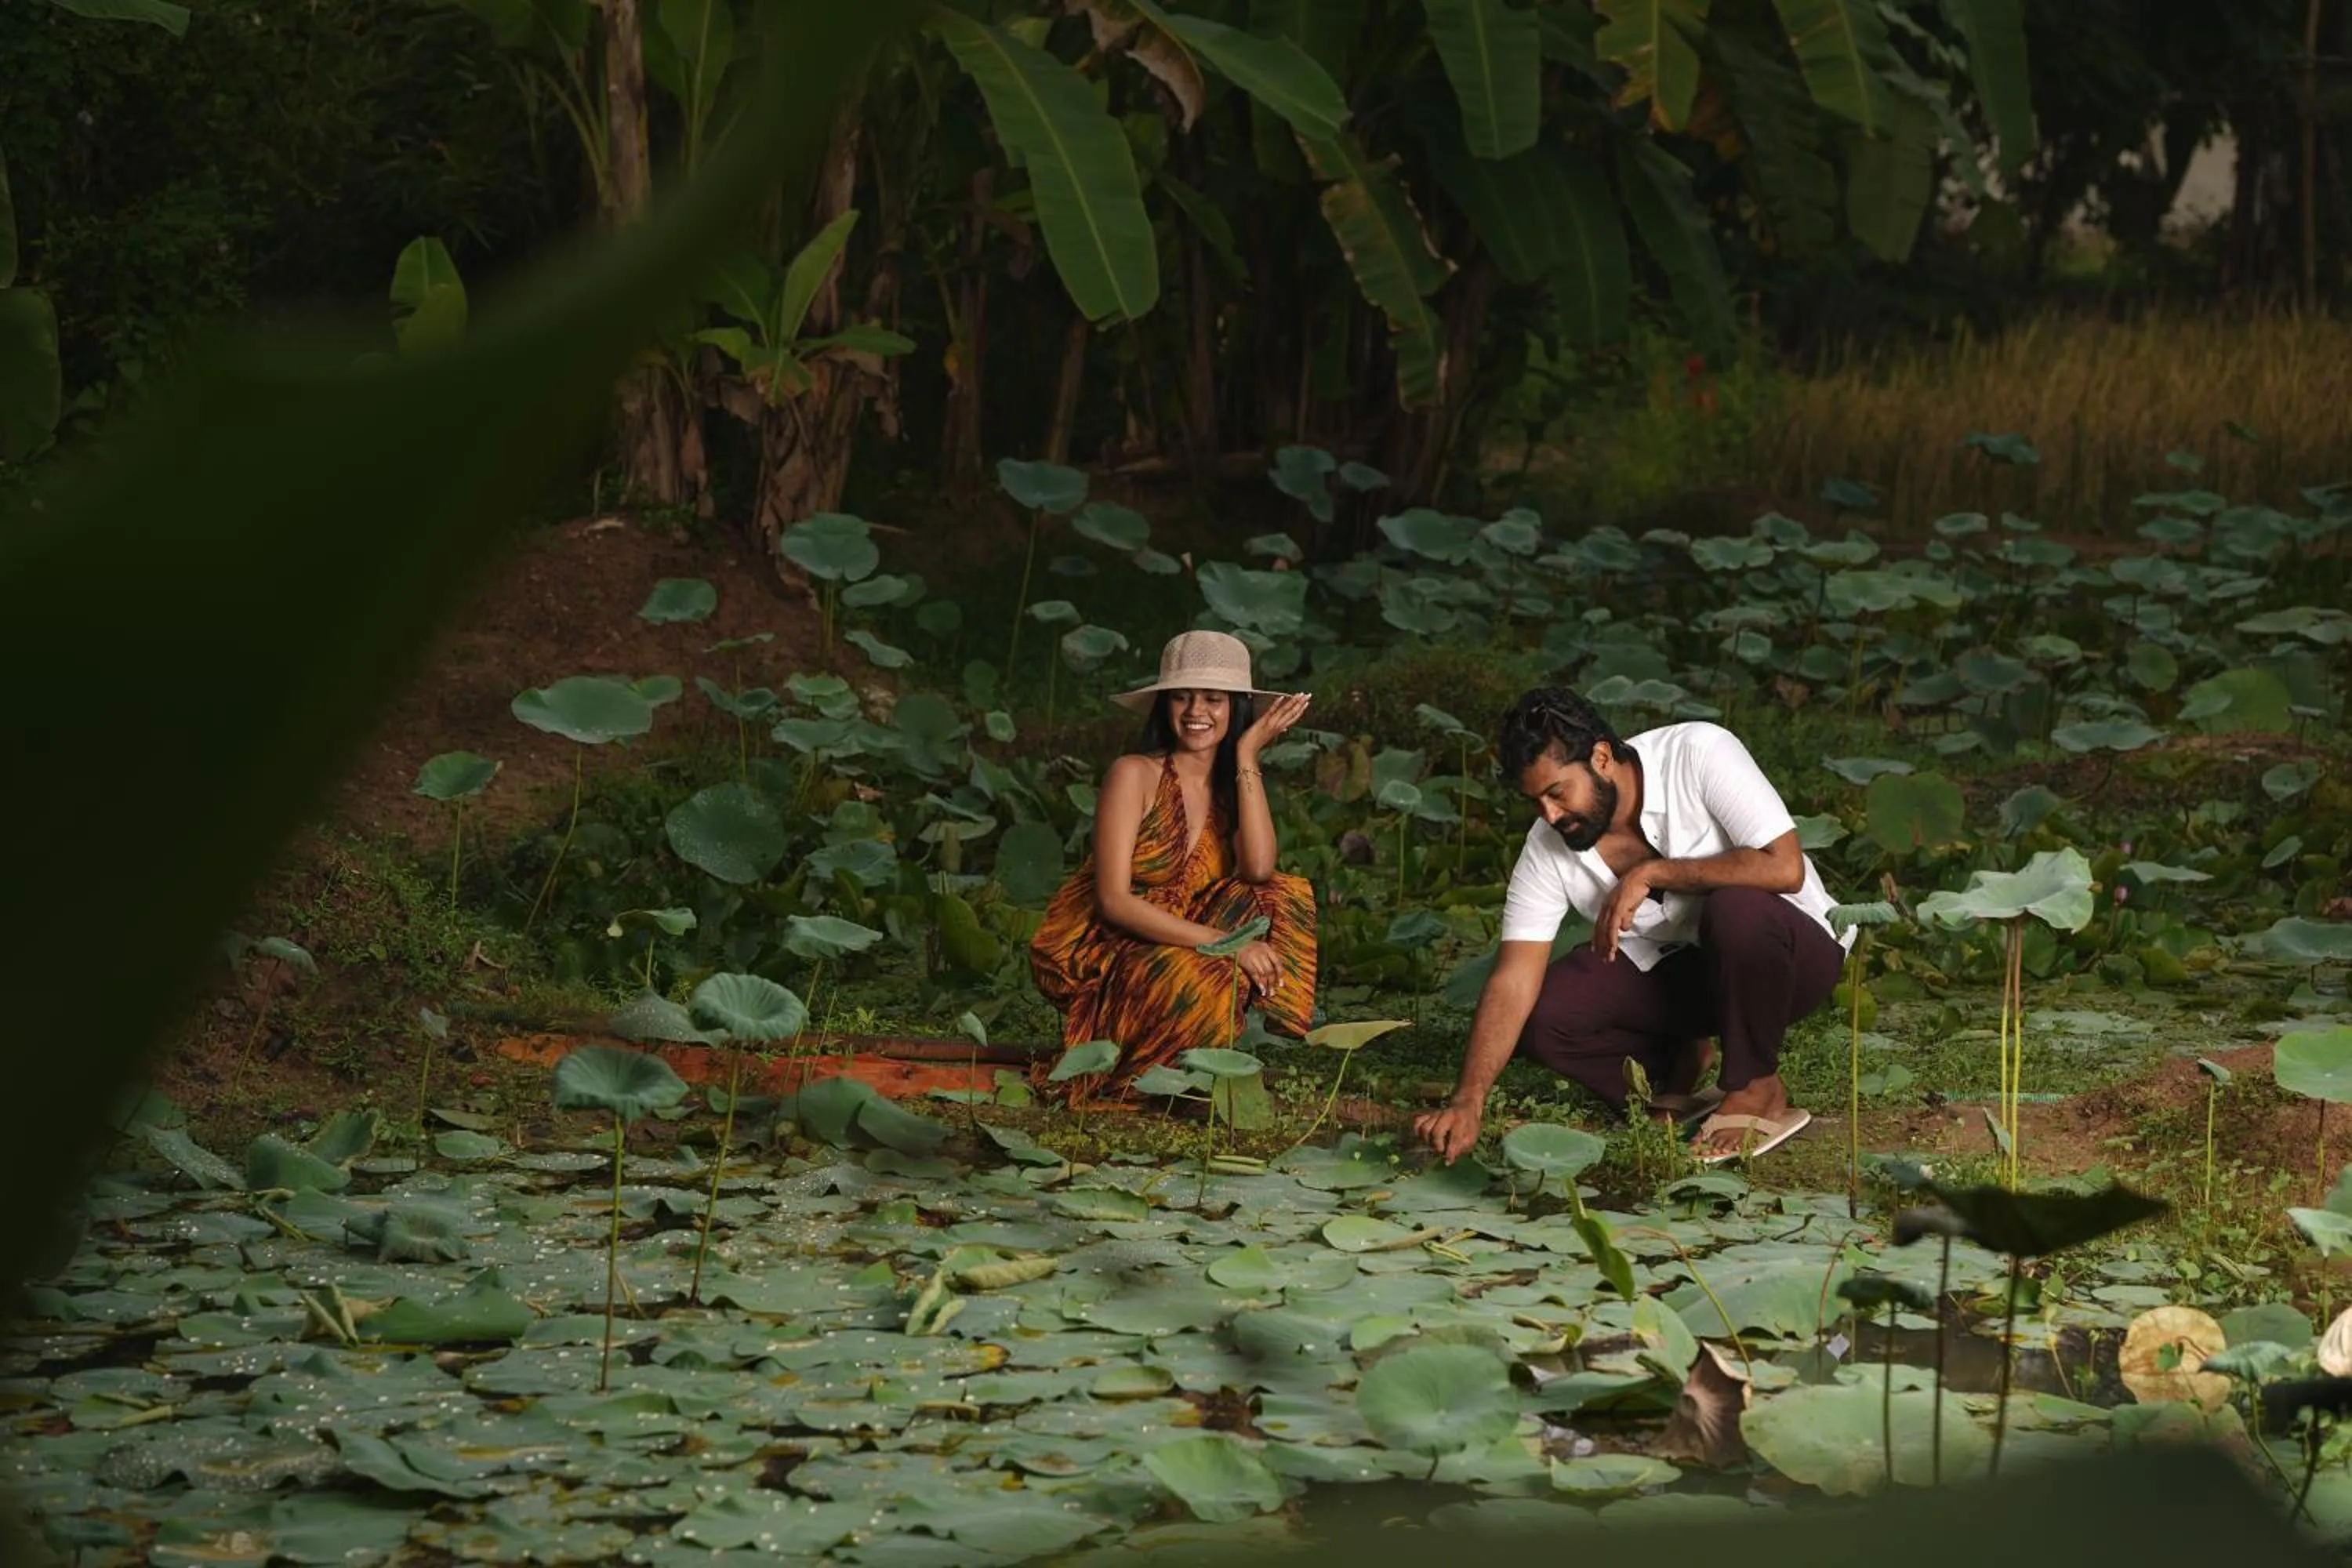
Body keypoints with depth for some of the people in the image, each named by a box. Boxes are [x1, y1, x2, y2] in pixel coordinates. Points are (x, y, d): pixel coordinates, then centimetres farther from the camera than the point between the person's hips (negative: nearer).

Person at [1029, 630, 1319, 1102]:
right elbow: (1114, 901, -19)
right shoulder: (1135, 775, -11)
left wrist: (1246, 757, -13)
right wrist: (1223, 942, -27)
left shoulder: (1234, 784, 6)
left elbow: (1258, 869, -16)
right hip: (1097, 954, -6)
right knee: (1199, 982, -35)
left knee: (1281, 899, -14)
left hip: (1172, 945, 6)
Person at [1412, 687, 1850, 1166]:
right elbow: (1513, 984, -17)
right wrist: (1467, 1103, -31)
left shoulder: (1700, 754, -25)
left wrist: (1651, 873, -30)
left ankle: (1756, 1091, -14)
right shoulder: (1547, 849, -14)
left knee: (1738, 909, -38)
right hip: (1670, 966, 4)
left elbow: (1784, 867, -32)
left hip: (1794, 949, -4)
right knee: (1543, 1011, -20)